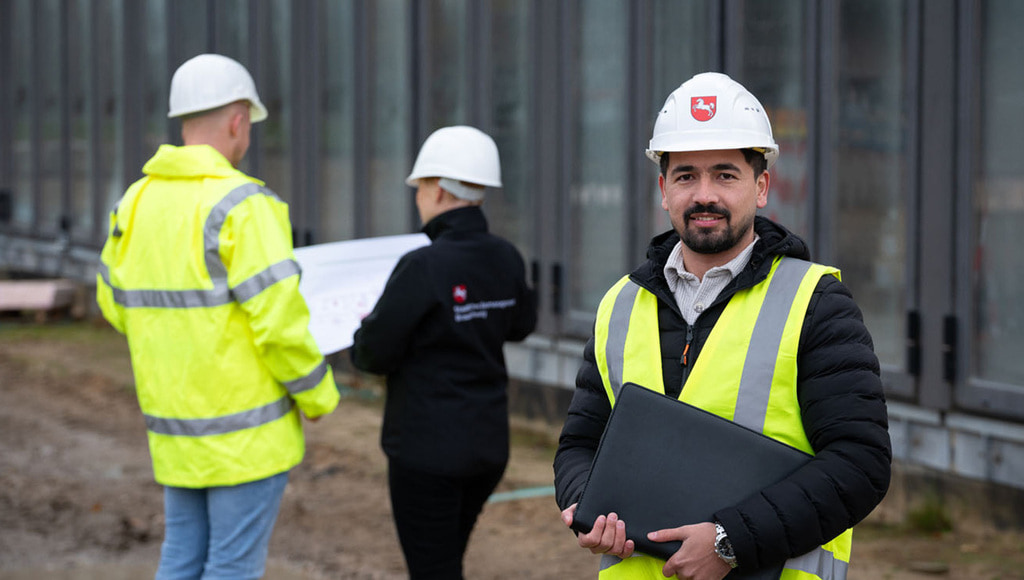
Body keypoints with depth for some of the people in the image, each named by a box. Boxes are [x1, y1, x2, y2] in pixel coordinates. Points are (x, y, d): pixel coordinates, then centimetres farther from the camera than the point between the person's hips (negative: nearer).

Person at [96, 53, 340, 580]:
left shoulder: (134, 204, 4)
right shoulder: (242, 205, -18)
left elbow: (117, 304, 14)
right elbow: (279, 320, -21)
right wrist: (318, 395, -5)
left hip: (175, 426, 7)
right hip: (247, 428, -7)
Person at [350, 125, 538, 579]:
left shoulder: (422, 268, -21)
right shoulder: (505, 260, 0)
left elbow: (375, 354, -15)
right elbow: (521, 324, 18)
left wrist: (363, 331, 5)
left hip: (428, 448, -7)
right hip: (489, 443, 7)